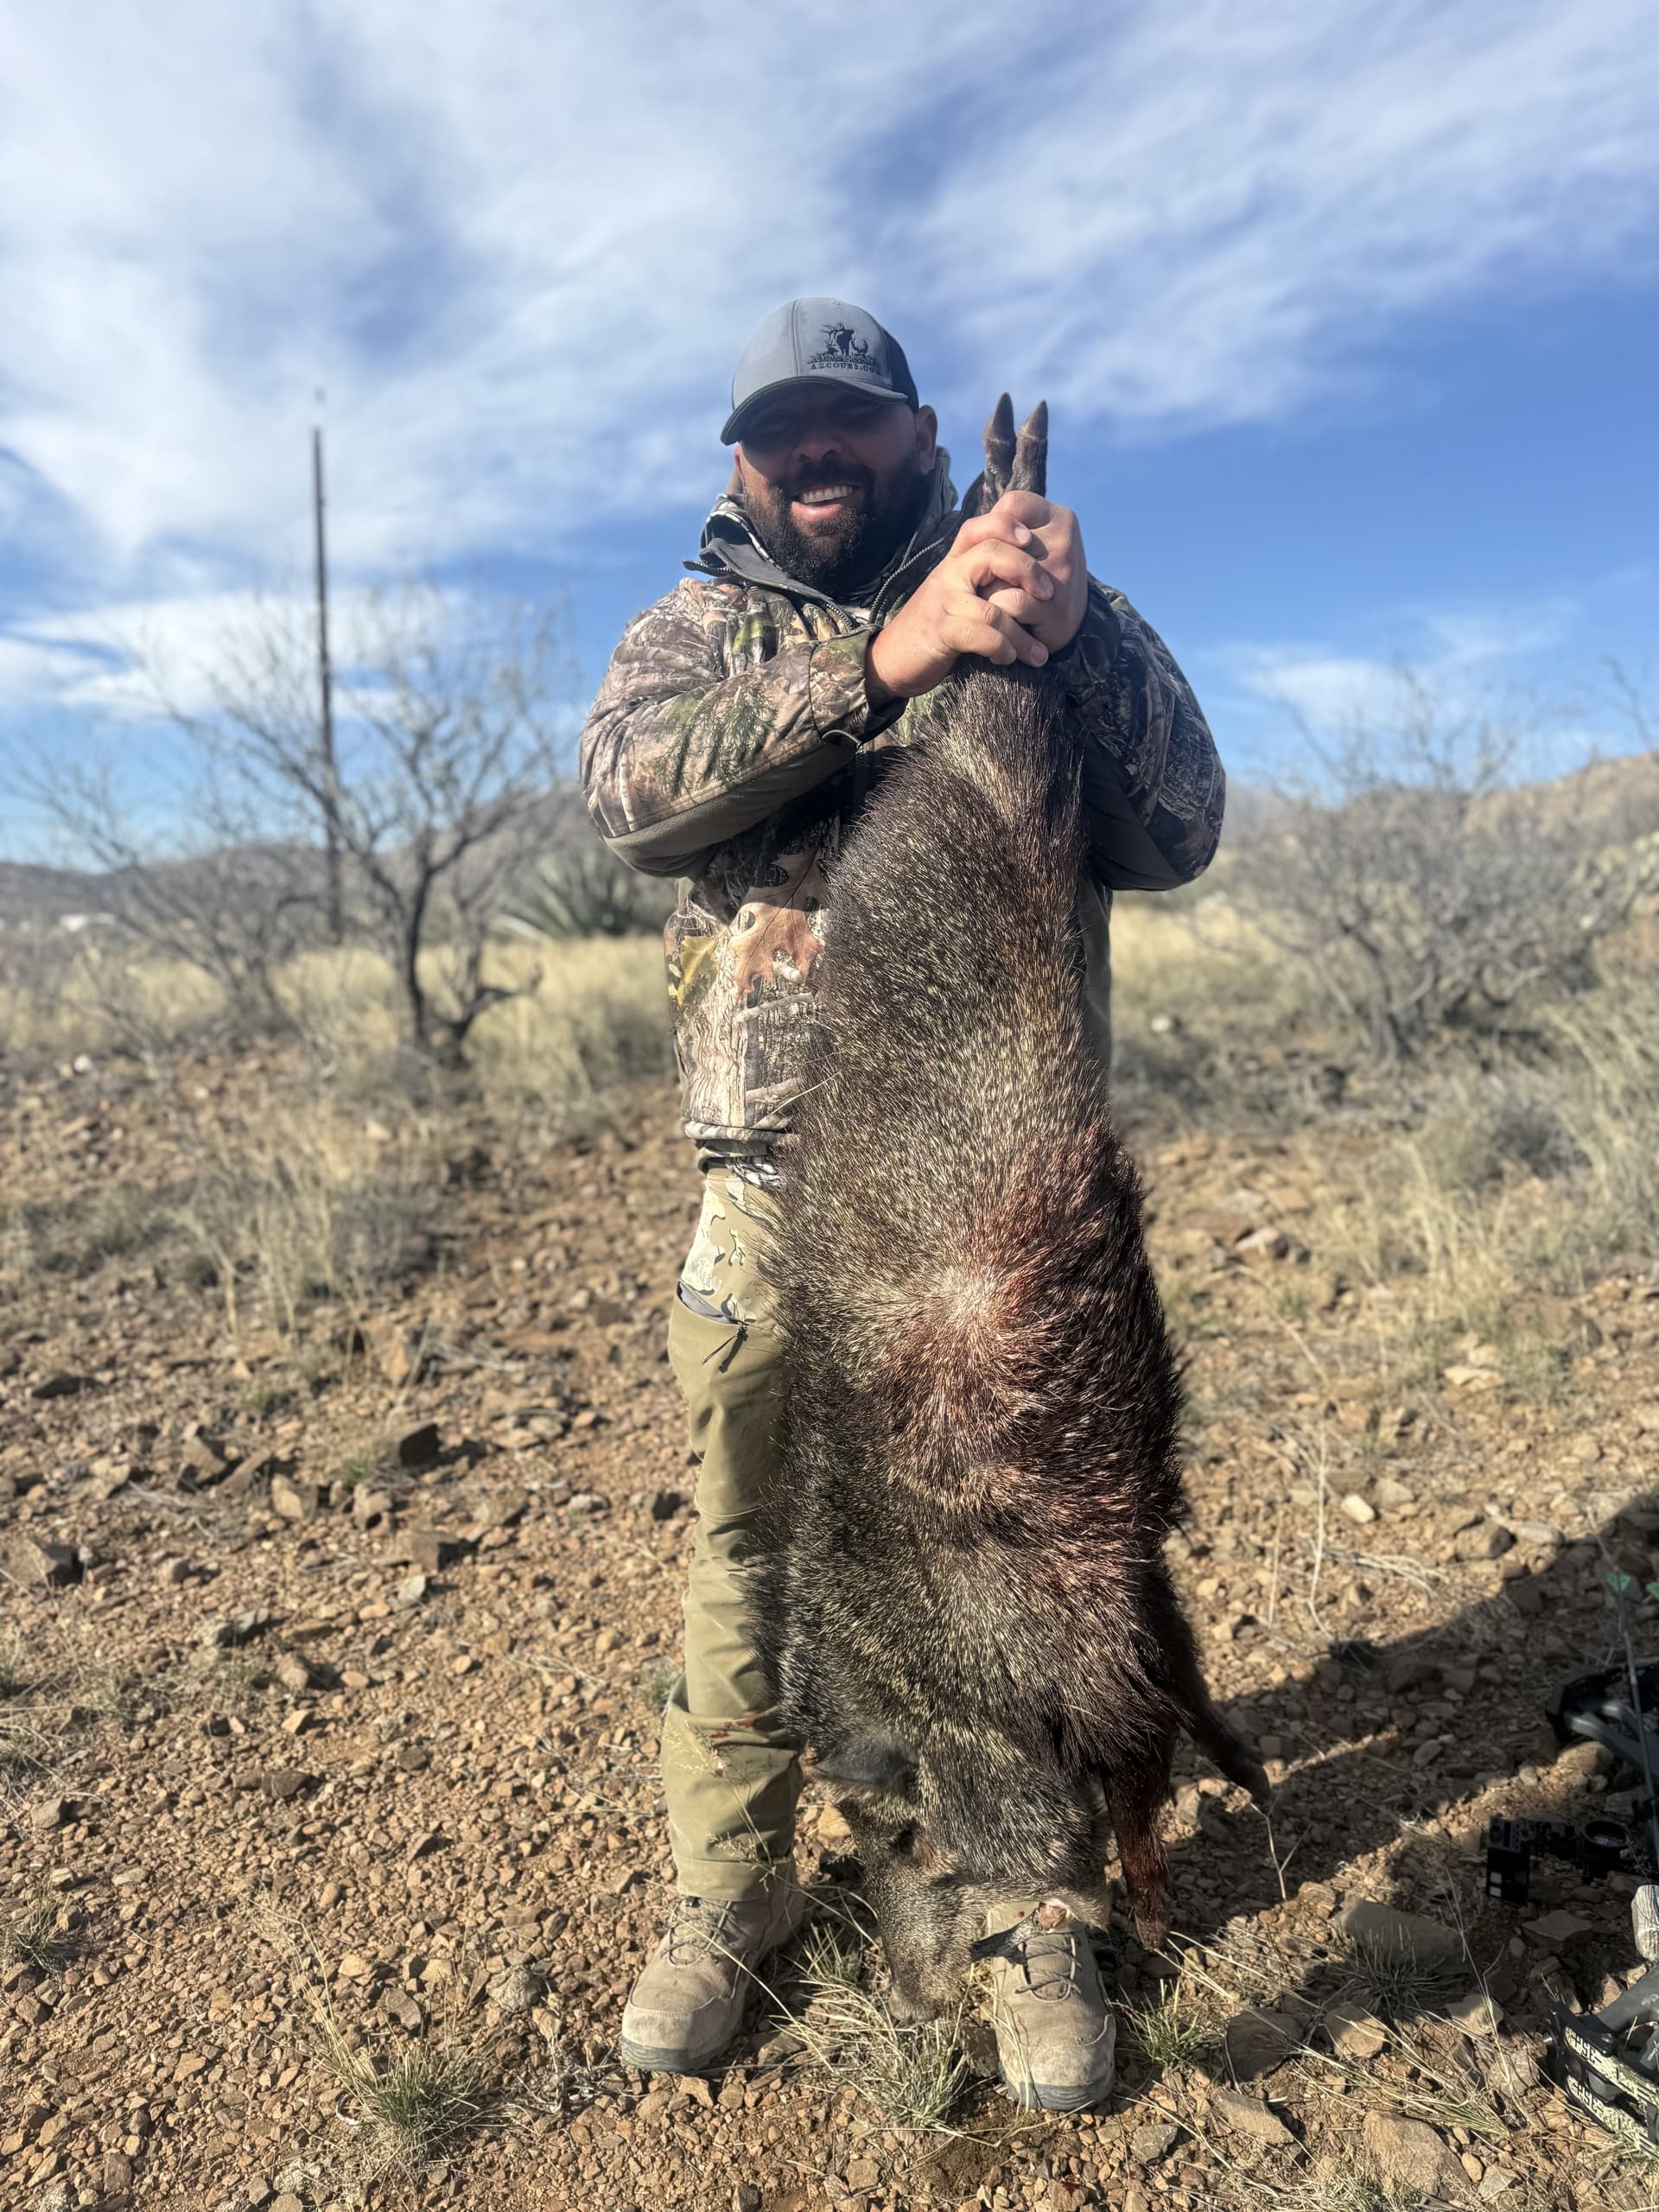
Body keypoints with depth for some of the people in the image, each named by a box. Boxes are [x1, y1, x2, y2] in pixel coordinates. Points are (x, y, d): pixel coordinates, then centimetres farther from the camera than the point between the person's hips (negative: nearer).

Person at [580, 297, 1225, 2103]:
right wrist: (887, 657, -24)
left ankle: (1034, 1919, 33)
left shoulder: (1054, 607, 8)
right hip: (773, 1193, 1)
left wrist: (1080, 640, -22)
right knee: (746, 1560, 12)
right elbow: (630, 790, -13)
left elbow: (1175, 837, -5)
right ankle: (727, 1898, 35)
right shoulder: (694, 628, 10)